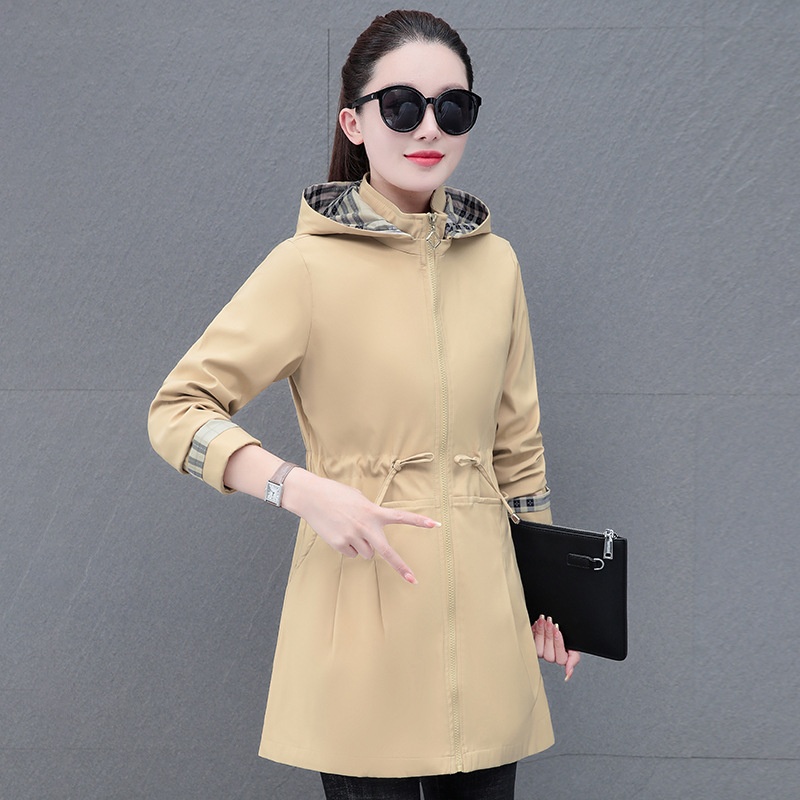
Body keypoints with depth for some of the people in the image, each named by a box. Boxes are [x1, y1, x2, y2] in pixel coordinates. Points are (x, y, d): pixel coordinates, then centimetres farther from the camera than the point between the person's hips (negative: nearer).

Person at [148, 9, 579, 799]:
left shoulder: (494, 262, 7)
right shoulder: (309, 266, -8)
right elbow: (176, 411, -8)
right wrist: (304, 489, -21)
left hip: (481, 603, 5)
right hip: (362, 604, -4)